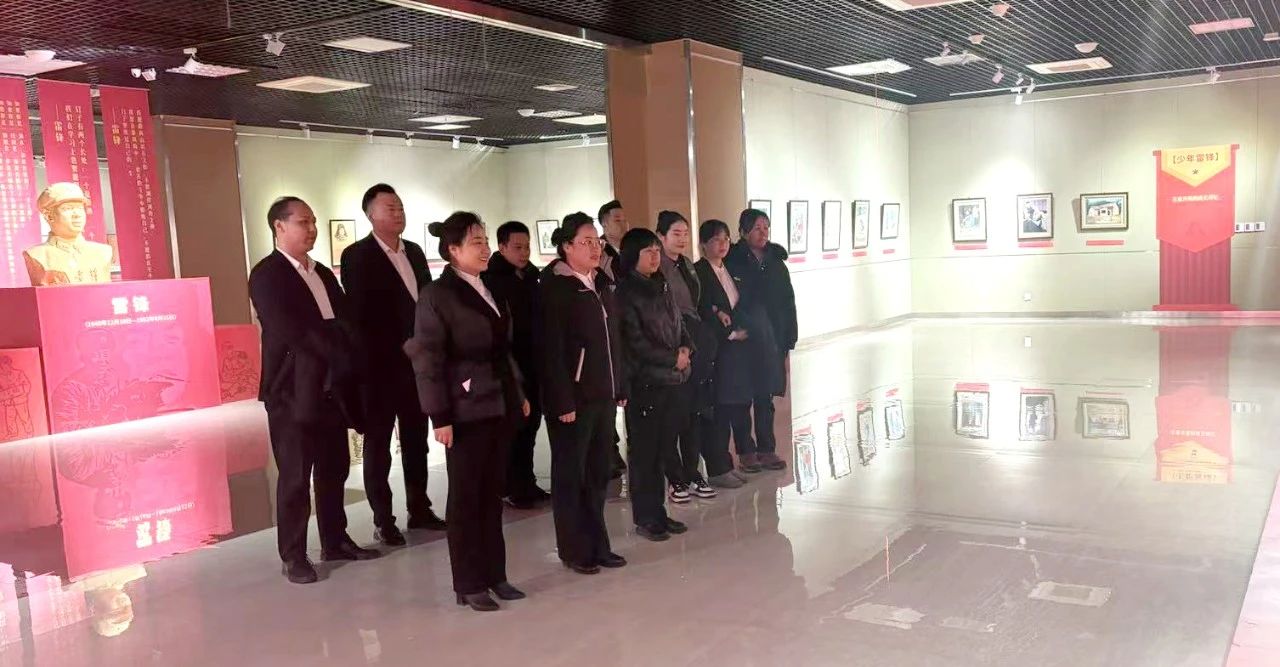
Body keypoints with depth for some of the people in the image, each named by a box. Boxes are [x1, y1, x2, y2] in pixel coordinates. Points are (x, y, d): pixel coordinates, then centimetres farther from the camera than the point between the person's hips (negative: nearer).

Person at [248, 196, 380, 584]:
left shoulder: (323, 274, 16)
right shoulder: (266, 275, -8)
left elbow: (345, 322, 12)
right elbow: (291, 331, -19)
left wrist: (348, 366, -6)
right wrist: (338, 353, -13)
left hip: (331, 388, 7)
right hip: (292, 392, -7)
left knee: (334, 471, 13)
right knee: (295, 477, 0)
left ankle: (335, 542, 24)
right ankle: (293, 556, 9)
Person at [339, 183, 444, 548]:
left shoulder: (414, 251, 11)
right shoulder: (357, 255, -7)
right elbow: (357, 313, -11)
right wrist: (366, 360, -14)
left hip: (417, 360, 6)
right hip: (380, 364, -6)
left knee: (416, 439, 14)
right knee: (378, 444, 4)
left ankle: (419, 509, 26)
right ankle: (383, 520, 12)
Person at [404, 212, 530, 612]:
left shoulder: (490, 290, 11)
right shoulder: (437, 296, -9)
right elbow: (427, 361, -12)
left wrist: (519, 393, 15)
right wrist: (440, 416, -16)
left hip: (500, 406, 6)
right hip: (467, 411, -6)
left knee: (493, 494, 12)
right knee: (466, 497, 4)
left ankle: (495, 575, 22)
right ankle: (469, 584, 14)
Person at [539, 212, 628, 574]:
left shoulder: (602, 283, 12)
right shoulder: (555, 287, -10)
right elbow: (552, 349, -15)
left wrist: (620, 388, 11)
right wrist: (564, 402, -18)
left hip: (603, 395, 7)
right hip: (573, 397, -6)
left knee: (598, 472, 11)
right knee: (570, 474, 5)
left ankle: (598, 544, 22)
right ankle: (575, 551, 15)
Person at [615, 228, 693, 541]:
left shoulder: (662, 287, 13)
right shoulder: (625, 293, -8)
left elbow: (679, 325, 18)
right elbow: (635, 342, -12)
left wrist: (686, 349, -2)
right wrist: (674, 359, -8)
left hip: (673, 380, 6)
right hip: (644, 383, -6)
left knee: (663, 448, 10)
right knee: (644, 451, 2)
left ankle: (658, 513, 21)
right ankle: (645, 519, 12)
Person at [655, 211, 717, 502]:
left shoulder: (687, 265, 14)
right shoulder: (658, 269, -11)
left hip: (697, 344, 8)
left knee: (695, 412, 10)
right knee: (674, 415, -1)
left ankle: (692, 474, 20)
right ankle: (676, 478, 11)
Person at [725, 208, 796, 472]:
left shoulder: (776, 262, 8)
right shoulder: (733, 262, -6)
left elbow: (788, 301, 7)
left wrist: (787, 338, 2)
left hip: (771, 340, 4)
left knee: (765, 397, 10)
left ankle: (767, 449, 19)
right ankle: (746, 452, 14)